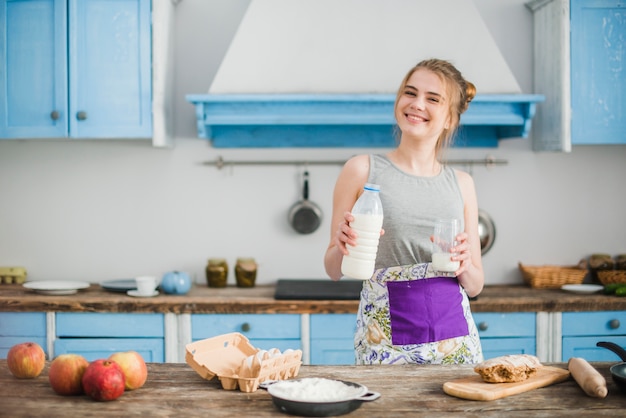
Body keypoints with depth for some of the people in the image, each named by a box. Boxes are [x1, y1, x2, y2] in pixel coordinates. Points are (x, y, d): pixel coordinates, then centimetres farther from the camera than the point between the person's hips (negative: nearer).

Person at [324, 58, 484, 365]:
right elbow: (333, 271, 2)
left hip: (454, 337, 3)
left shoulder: (461, 183, 8)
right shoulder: (362, 170, -2)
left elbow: (475, 286, 12)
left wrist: (464, 265, -9)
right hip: (385, 340, -3)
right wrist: (342, 246, -18)